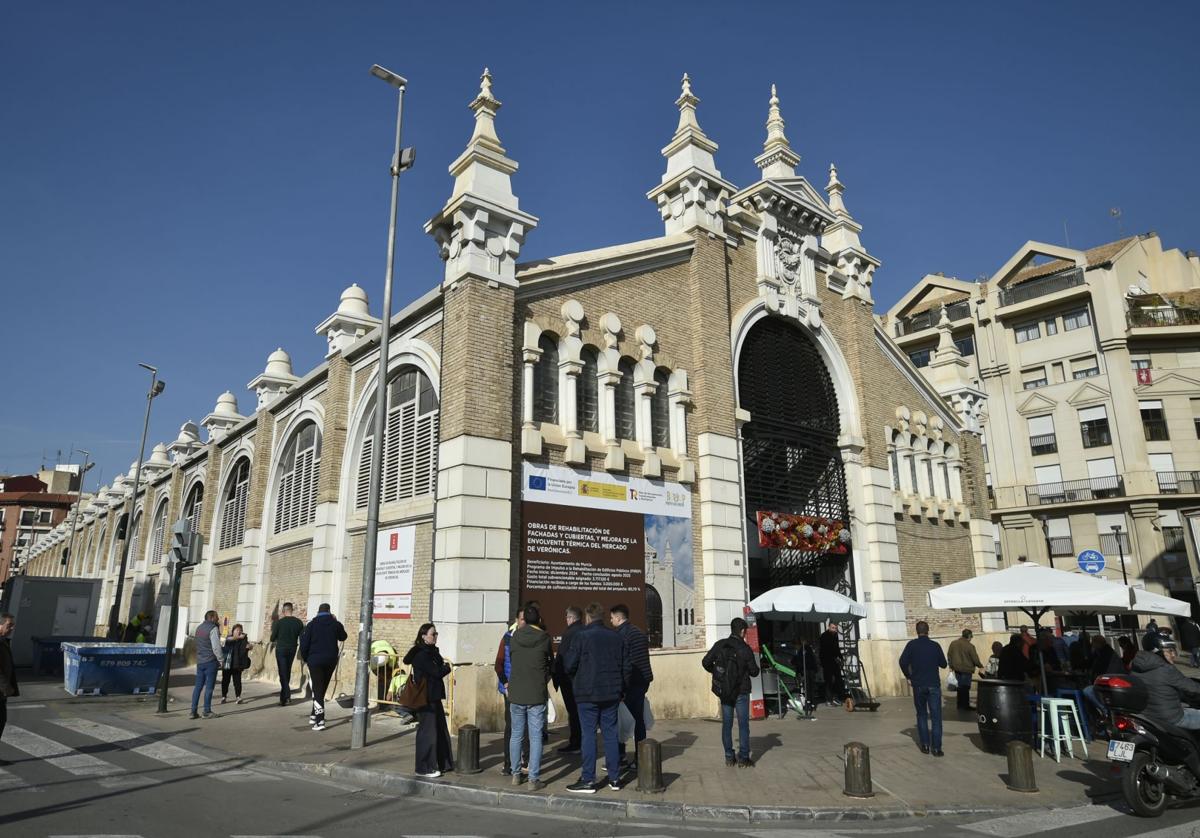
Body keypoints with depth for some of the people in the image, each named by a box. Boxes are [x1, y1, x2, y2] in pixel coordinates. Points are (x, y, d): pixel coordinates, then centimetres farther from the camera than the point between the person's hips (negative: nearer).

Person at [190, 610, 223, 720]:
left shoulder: (199, 628, 13)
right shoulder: (213, 628, -12)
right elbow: (216, 647, -17)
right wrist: (221, 660, -7)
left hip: (200, 661, 7)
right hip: (210, 661, -7)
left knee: (198, 686, 9)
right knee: (209, 686, -1)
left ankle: (193, 711, 9)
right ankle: (207, 711, 3)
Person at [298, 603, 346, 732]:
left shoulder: (312, 624, -5)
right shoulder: (335, 624, 1)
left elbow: (304, 644, -7)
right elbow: (343, 637, 19)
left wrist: (305, 658, 8)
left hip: (315, 660, -3)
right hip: (331, 660, 3)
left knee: (317, 690, -2)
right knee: (322, 688, 18)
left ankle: (320, 721, -11)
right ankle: (314, 715, 30)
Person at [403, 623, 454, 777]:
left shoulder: (432, 651, 13)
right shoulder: (421, 654, -17)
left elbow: (440, 666, 12)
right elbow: (437, 672, -20)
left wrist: (443, 667, -9)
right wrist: (447, 667, -3)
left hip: (434, 697, 10)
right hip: (425, 699, -10)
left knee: (440, 731, 14)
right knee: (428, 732, -2)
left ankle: (442, 764, 24)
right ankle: (424, 768, 9)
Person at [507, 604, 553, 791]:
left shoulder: (515, 637, -3)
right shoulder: (544, 638, -8)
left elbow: (510, 659, 10)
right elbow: (551, 662, 7)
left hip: (516, 693, 3)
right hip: (537, 695, -2)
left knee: (516, 735, 14)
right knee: (536, 737, 3)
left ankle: (516, 775, 23)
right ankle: (534, 779, 4)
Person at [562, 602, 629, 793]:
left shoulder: (582, 636, -9)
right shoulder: (616, 638, 7)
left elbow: (569, 664, -10)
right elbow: (627, 666, 9)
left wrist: (576, 682, 10)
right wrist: (620, 688, 19)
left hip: (588, 693, -5)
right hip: (611, 694, 5)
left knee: (588, 734, 1)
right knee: (610, 734, 11)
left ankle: (588, 780, 3)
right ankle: (614, 778, 16)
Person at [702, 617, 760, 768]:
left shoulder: (719, 645, -5)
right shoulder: (745, 649, -12)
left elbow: (706, 662, -2)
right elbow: (754, 672, -5)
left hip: (724, 691, 3)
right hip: (741, 692, -3)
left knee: (726, 724, 11)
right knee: (743, 724, 5)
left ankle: (729, 757, 14)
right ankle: (743, 758, 4)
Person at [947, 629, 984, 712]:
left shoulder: (953, 644, 3)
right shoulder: (970, 646, -16)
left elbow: (949, 656, 10)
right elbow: (975, 659, -10)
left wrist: (951, 666, 20)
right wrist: (980, 666, 9)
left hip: (957, 669, 6)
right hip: (966, 670, -6)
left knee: (960, 687, 14)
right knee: (965, 687, 2)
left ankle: (960, 704, 19)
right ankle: (965, 705, 6)